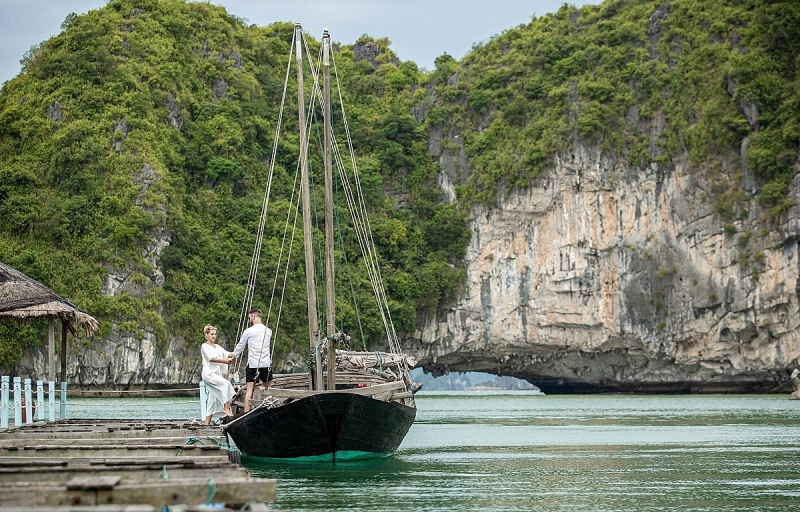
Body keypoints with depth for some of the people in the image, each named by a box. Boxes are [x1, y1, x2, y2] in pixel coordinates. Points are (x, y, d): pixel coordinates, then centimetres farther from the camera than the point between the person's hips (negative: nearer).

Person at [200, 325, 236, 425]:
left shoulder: (217, 347, 20)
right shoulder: (204, 347, 0)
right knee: (226, 383, -28)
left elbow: (226, 354, 5)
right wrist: (224, 361, -25)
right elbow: (211, 358, -14)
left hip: (217, 374, 7)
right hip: (209, 373, -7)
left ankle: (207, 422, 5)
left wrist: (232, 355, -19)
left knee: (213, 399, 3)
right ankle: (226, 408, -28)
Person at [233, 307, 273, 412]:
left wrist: (233, 356, 25)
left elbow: (240, 346, 7)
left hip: (253, 364, -3)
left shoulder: (249, 331, -5)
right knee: (268, 389, 13)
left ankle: (246, 413, -8)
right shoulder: (268, 331, 7)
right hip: (266, 363, 3)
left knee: (249, 390, -4)